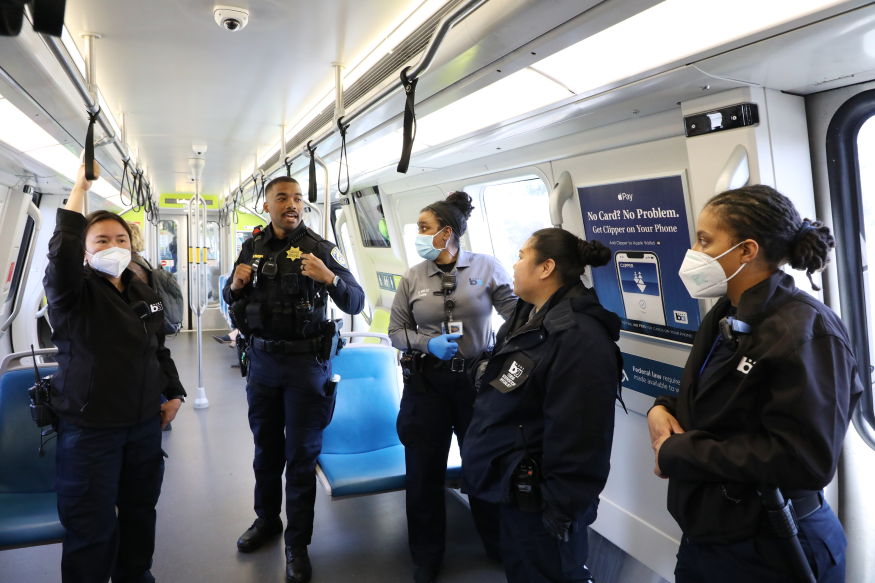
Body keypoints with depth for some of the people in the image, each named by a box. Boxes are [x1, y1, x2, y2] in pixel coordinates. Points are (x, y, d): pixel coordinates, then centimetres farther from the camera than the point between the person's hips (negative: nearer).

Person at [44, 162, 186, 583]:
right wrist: (80, 190, -28)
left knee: (140, 508, 19)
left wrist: (174, 393, 11)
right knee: (92, 528, 1)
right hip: (89, 429, -6)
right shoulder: (75, 294, -9)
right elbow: (62, 255, -31)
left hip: (145, 422, 6)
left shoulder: (145, 294, 10)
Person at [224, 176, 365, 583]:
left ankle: (297, 545, 18)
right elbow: (231, 300, 15)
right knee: (266, 446, 18)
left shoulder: (320, 248, -7)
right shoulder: (252, 248, 6)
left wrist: (330, 278, -33)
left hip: (306, 362, -4)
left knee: (301, 453, 5)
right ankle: (267, 519, 39)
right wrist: (236, 285, -8)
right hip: (262, 359, 4)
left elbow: (356, 304, -14)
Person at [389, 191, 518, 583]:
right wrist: (428, 343, -15)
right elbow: (396, 331, 3)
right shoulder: (413, 278, 0)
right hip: (428, 382, 2)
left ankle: (499, 544, 39)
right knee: (424, 469, 11)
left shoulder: (486, 267, -6)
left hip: (478, 379, -1)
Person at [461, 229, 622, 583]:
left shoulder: (578, 338, -27)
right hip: (515, 488, 10)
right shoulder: (529, 318, 6)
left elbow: (577, 438, -27)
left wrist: (562, 511, -21)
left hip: (538, 500, -9)